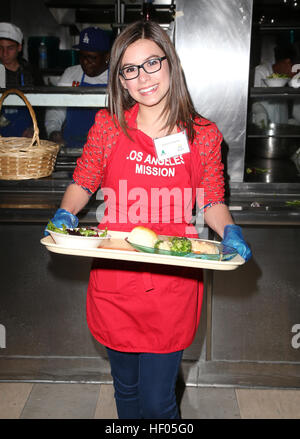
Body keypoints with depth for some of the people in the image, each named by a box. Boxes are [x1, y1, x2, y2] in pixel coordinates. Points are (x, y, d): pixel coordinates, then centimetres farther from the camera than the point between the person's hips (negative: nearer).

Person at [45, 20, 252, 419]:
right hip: (115, 281, 2)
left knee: (157, 400, 6)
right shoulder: (109, 124, -1)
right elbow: (82, 183, 10)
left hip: (172, 285, -1)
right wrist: (65, 213, -10)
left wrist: (229, 232, -12)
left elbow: (212, 201, 8)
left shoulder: (203, 134, -1)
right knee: (126, 389, 20)